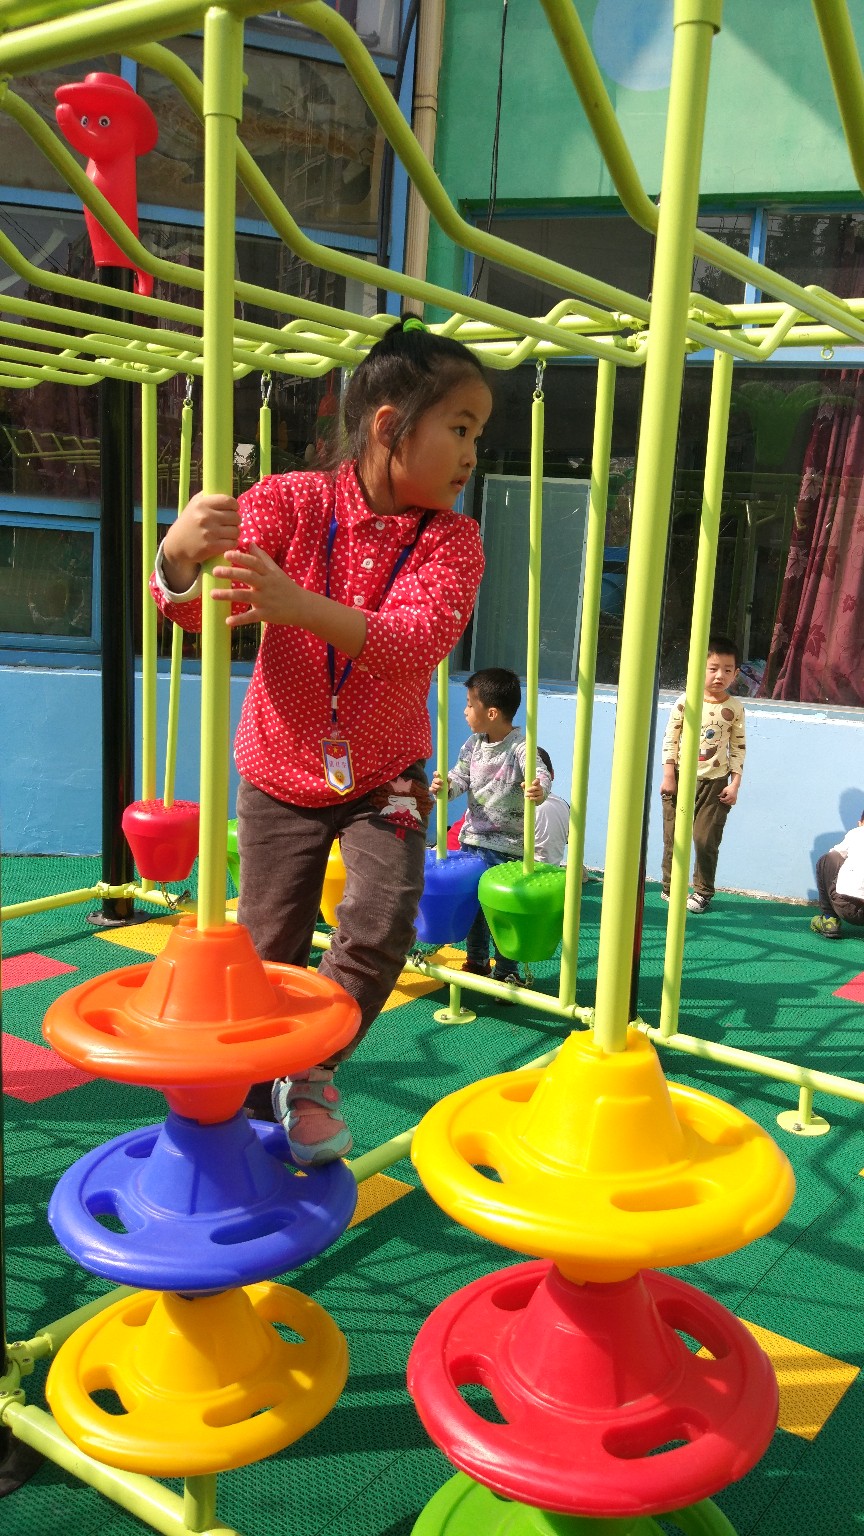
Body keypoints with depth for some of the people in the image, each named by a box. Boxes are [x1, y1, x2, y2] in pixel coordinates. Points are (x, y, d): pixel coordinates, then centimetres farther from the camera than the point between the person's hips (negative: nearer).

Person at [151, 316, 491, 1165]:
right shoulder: (292, 501, -15)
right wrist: (181, 555, -43)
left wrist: (298, 604, -48)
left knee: (381, 926, -15)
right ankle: (253, 1095, 33)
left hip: (385, 775, 1)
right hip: (282, 771, 0)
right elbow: (197, 609, -17)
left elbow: (418, 639, -32)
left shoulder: (453, 539, -13)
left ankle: (312, 1074, 12)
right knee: (269, 950, 8)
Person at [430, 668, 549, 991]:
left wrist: (539, 789, -53)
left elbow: (540, 774, -30)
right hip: (472, 837, 7)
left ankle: (506, 973, 16)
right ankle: (476, 961, 35)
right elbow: (460, 776, 4)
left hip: (507, 845, -7)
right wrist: (445, 785, -18)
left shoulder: (520, 746, -16)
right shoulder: (474, 744, 5)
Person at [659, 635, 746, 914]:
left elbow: (738, 747, 5)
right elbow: (670, 739, -1)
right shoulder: (685, 702, -3)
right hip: (681, 779, 0)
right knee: (674, 838, 7)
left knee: (706, 840, -2)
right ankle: (670, 887, 22)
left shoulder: (735, 708, 1)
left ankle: (702, 891, 12)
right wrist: (668, 775, -6)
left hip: (715, 782, 0)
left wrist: (734, 784, -1)